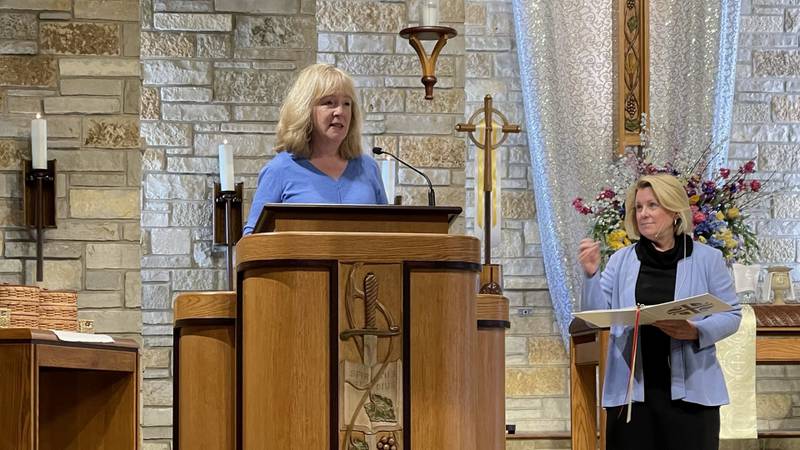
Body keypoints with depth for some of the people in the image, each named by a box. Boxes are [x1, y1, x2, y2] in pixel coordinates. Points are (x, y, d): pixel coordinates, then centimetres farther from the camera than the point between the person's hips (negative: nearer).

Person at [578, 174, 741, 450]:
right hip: (630, 389, 2)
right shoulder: (621, 261, 11)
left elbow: (731, 315, 4)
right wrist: (591, 274, -7)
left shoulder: (707, 259, 5)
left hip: (689, 389, -2)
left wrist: (696, 332, -14)